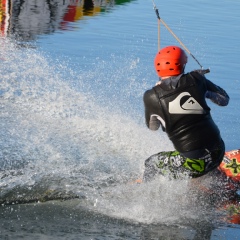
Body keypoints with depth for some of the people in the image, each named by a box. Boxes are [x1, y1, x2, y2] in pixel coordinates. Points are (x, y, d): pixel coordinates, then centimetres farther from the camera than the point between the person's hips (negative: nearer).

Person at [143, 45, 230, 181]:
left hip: (194, 163, -3)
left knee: (151, 164, 23)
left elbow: (152, 127, 18)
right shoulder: (196, 79, 1)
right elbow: (224, 99, 17)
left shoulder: (152, 97, -3)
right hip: (217, 153, 3)